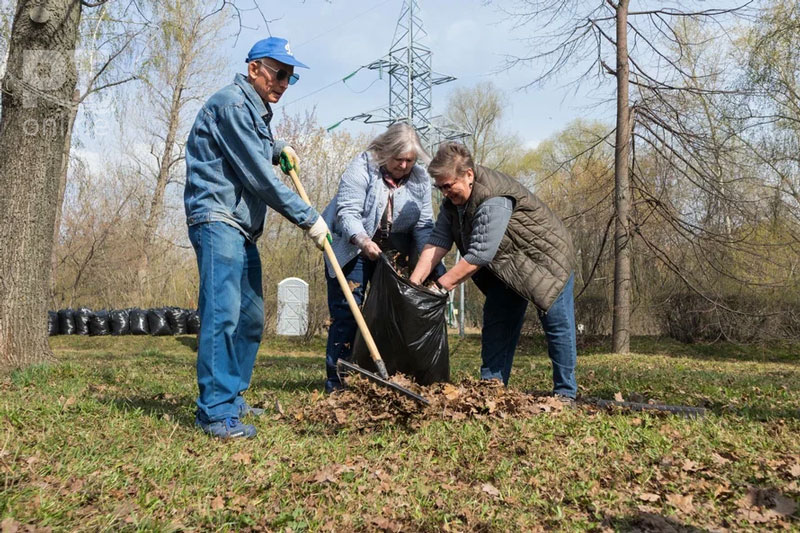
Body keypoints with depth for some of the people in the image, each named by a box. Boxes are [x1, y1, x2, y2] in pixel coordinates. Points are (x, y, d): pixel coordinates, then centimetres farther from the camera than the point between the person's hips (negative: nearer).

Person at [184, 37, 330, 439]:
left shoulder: (258, 111, 20)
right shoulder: (231, 104, -11)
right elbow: (260, 177, -16)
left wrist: (278, 148, 19)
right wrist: (308, 218, -11)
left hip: (242, 228, 10)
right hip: (217, 220, -10)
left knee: (251, 317, 10)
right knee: (222, 313, -16)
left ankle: (232, 398, 20)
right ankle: (215, 412, -12)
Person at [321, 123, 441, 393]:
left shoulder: (420, 178, -3)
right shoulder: (362, 167, -16)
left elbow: (423, 225, -5)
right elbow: (347, 211, -24)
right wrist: (362, 240, -42)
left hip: (394, 251, 5)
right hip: (353, 247, -4)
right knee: (346, 310, -9)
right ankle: (336, 377, -2)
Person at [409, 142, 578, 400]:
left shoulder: (494, 199, -35)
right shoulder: (453, 199, -7)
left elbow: (480, 254, -37)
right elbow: (438, 241, -12)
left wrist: (440, 286, -31)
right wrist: (414, 281, -24)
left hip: (546, 258, -9)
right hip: (506, 265, 9)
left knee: (557, 326, -4)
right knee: (496, 322, 6)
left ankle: (565, 393, 6)